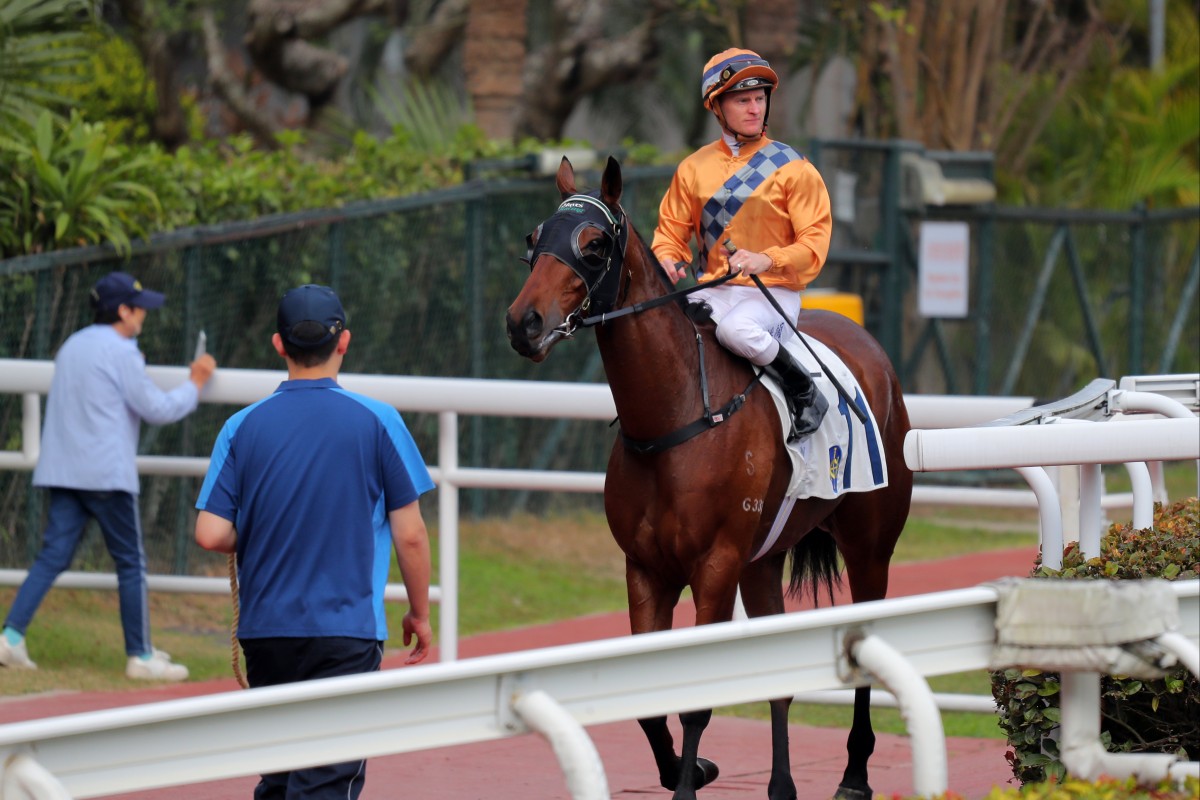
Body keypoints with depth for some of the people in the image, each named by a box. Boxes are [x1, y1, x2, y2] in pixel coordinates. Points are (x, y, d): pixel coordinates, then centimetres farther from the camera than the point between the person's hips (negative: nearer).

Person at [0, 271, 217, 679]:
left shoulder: (72, 345, 15)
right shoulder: (120, 352, -10)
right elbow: (157, 409, -10)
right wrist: (195, 383, 4)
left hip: (62, 472, 7)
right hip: (107, 474, -7)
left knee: (52, 556, 4)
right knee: (131, 564, 2)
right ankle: (141, 656, 5)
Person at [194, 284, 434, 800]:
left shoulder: (243, 427, 0)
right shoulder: (376, 422, -5)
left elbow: (210, 535, -6)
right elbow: (409, 534, -3)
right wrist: (419, 614, 10)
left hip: (264, 629, 3)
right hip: (346, 628, -3)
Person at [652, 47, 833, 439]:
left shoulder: (792, 168, -1)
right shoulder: (694, 168, 10)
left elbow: (814, 242, -5)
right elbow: (671, 230, 17)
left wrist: (766, 260, -23)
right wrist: (665, 259, -7)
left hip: (772, 292, -4)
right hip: (711, 292, 4)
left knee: (735, 329, -37)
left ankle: (806, 394, -14)